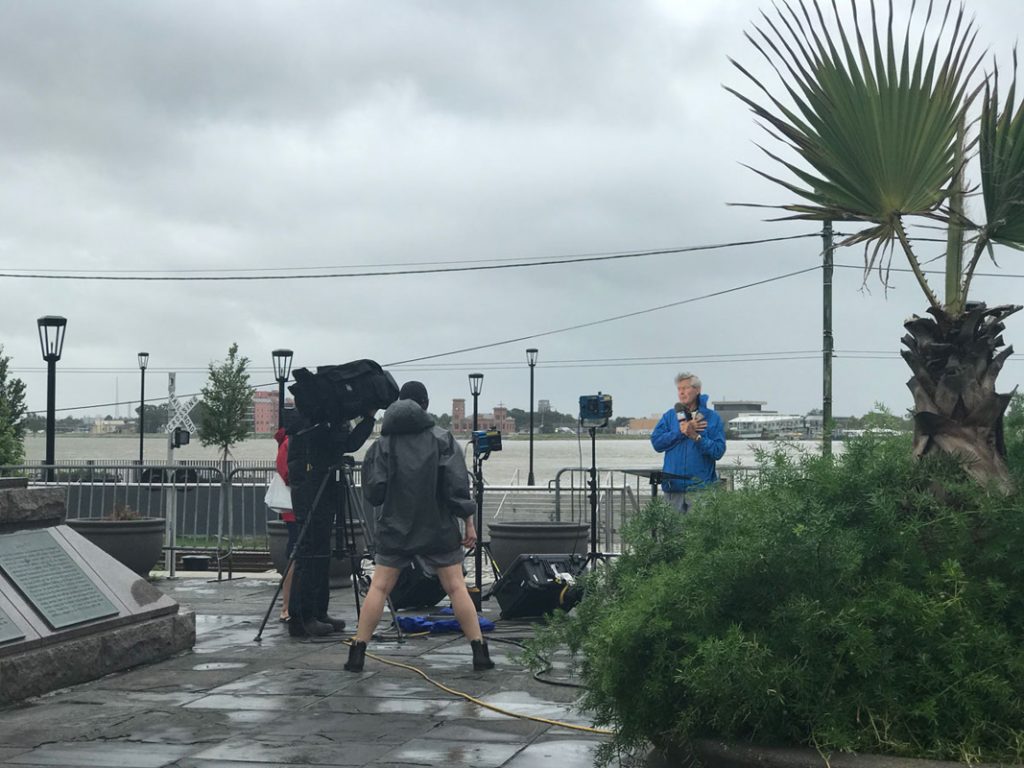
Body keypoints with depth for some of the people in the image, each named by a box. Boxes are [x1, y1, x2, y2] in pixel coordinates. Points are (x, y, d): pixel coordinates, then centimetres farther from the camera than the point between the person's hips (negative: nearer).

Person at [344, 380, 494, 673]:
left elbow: (372, 493, -4)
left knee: (379, 588, 5)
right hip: (438, 528, 0)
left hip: (394, 529, 1)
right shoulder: (442, 439, -4)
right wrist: (469, 522, -2)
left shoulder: (384, 444, -1)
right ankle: (480, 652, 3)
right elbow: (457, 486, -9)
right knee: (456, 587, 4)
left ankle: (357, 653, 3)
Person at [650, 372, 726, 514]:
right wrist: (680, 432, -10)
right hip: (673, 485, 3)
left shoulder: (713, 418, 3)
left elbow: (718, 451, -7)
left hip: (701, 486, -2)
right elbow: (656, 442, -2)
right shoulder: (669, 416, 11)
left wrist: (695, 436, -16)